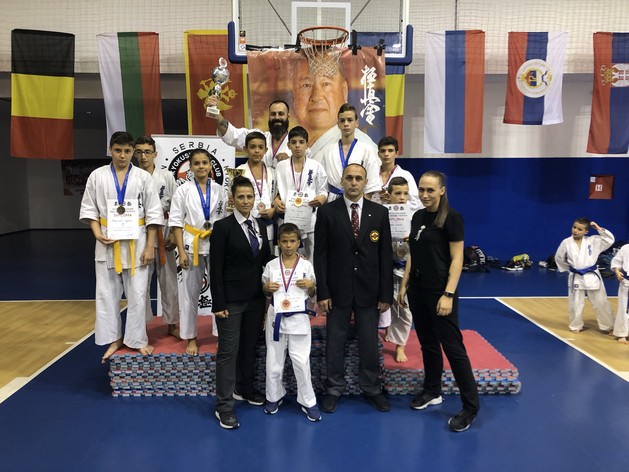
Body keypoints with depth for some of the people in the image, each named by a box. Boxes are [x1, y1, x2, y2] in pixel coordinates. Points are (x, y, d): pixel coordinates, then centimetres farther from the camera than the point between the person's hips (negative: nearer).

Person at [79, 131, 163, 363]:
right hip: (107, 243, 2)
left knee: (137, 293, 5)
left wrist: (150, 246, -7)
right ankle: (114, 339, 23)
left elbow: (153, 213, -2)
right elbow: (88, 208, 6)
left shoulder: (143, 177, -2)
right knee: (107, 293, 8)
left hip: (136, 242, -1)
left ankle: (137, 339, 20)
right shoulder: (97, 175, 2)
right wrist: (97, 234, -10)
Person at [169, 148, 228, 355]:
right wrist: (181, 251, -10)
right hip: (192, 245, -1)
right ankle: (190, 338, 19)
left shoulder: (219, 191, 4)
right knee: (191, 293, 6)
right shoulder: (183, 191, -2)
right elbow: (176, 222, -3)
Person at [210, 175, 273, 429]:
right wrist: (219, 303, -13)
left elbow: (266, 261, 11)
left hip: (256, 298, 6)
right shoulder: (223, 226, -9)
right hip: (232, 299, -5)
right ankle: (224, 405, 10)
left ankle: (244, 388, 34)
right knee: (228, 351, 0)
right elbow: (216, 268, -11)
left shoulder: (260, 225, 8)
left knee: (250, 347, 16)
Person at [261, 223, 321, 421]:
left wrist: (310, 285, -14)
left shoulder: (306, 265, -2)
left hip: (298, 318, -1)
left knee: (302, 361, 1)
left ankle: (308, 401, 17)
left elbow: (312, 294, 7)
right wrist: (267, 288, -11)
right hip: (276, 317, 2)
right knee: (274, 361, 12)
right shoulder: (271, 266, 0)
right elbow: (265, 292, 11)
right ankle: (274, 396, 32)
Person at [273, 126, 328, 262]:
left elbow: (323, 191, 6)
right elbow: (275, 191, 11)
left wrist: (322, 198, -15)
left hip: (310, 221, 0)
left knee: (311, 259, 0)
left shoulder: (316, 166, 5)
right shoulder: (281, 166, 7)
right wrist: (276, 201, -9)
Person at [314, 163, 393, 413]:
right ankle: (334, 388, 27)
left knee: (369, 341, 11)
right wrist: (322, 292, -8)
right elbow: (320, 255, -4)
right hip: (338, 289, -1)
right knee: (335, 341, 10)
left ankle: (371, 388, 29)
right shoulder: (327, 212, -3)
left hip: (368, 290, 1)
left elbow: (386, 255, 1)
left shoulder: (379, 212, 1)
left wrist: (386, 294, -1)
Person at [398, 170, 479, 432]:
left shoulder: (451, 217, -11)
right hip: (418, 290, 7)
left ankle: (471, 406, 12)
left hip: (440, 292, -7)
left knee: (453, 347, -1)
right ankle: (432, 392, 32)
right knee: (427, 343, 17)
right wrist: (404, 285, 11)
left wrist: (448, 294, -19)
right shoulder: (417, 217, 9)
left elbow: (457, 258, -14)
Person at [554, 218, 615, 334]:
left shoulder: (593, 241, -4)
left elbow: (610, 239, -5)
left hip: (592, 277, 0)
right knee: (575, 304, 9)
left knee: (600, 302, 10)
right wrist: (568, 268, 6)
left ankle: (607, 326, 27)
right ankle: (576, 326, 28)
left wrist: (599, 228, -10)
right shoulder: (566, 243, -6)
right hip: (576, 278, 0)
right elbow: (559, 258, 6)